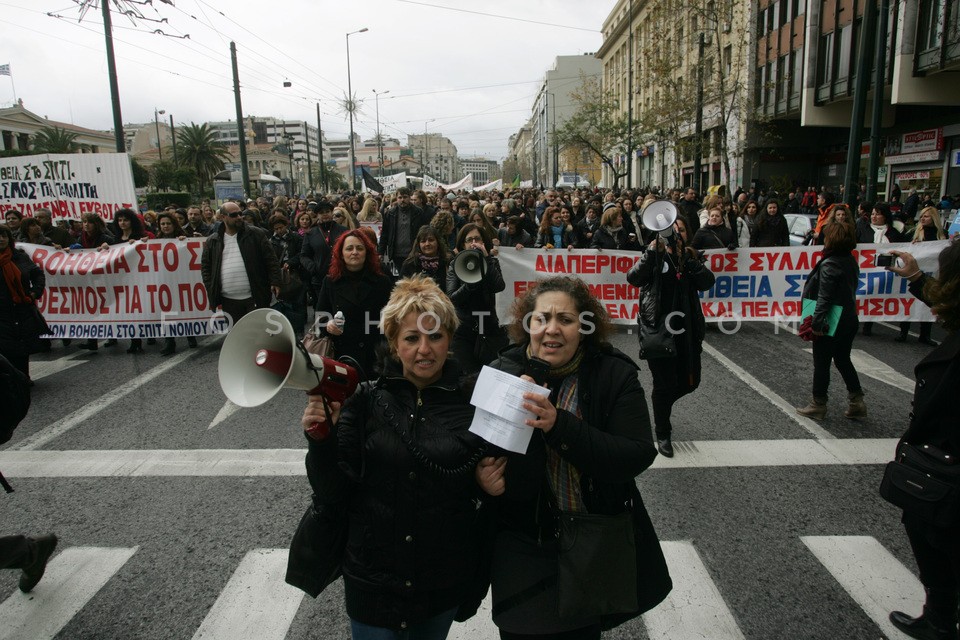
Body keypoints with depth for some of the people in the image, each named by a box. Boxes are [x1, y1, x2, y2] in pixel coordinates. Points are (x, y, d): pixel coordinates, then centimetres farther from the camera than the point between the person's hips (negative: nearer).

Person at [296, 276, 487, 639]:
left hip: (445, 584, 1)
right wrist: (321, 438, -23)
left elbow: (485, 487, 7)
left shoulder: (470, 404, -7)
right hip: (374, 583, -1)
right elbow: (332, 494, -10)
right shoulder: (365, 402, -8)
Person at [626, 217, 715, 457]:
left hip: (686, 330, 4)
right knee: (665, 384, 0)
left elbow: (707, 282, -8)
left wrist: (688, 259, -18)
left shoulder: (691, 258, 10)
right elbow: (633, 278, -19)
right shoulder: (655, 257, 0)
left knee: (689, 382, 11)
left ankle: (660, 404, 41)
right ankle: (663, 435, 20)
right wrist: (652, 251, -27)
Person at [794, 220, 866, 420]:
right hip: (848, 320, 8)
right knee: (843, 361, 19)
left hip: (830, 324, -8)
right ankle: (857, 402, 21)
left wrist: (816, 323, -20)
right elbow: (850, 290, 13)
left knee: (821, 364, 5)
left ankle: (818, 405, 15)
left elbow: (824, 298, -22)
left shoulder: (829, 264, -19)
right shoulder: (851, 261, 7)